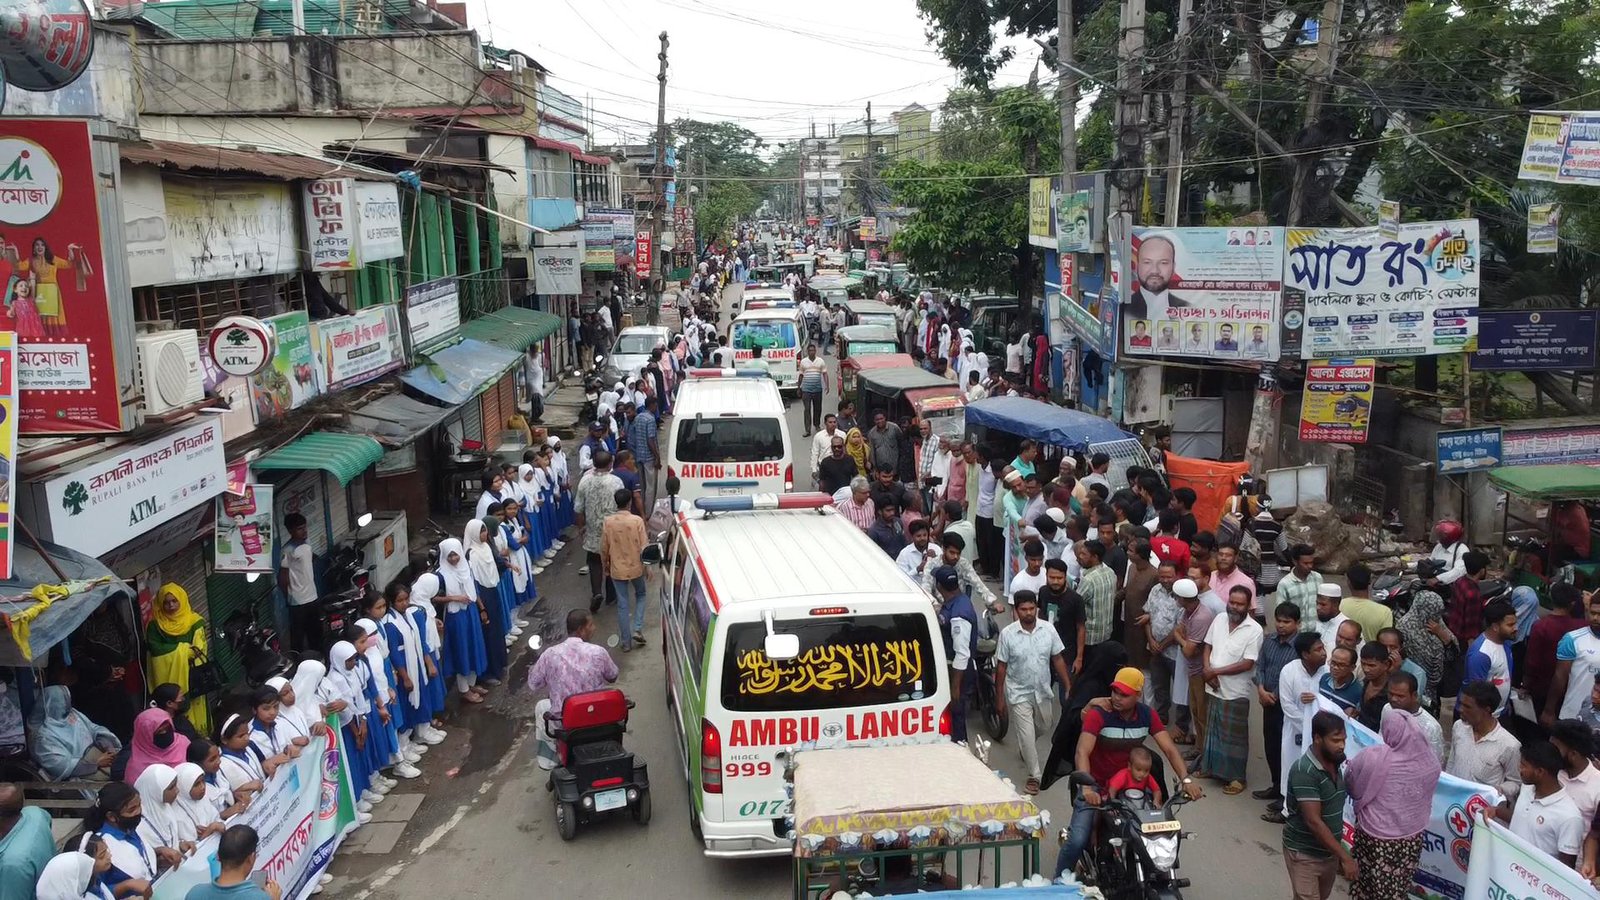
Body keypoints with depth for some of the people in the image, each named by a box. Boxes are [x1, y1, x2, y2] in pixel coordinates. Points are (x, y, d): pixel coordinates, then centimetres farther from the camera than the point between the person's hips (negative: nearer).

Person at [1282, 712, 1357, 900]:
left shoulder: (1334, 763, 2)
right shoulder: (1304, 771, -25)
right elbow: (1313, 821, -27)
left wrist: (1339, 854, 17)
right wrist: (1345, 857, -26)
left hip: (1329, 851, 8)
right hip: (1304, 854, -8)